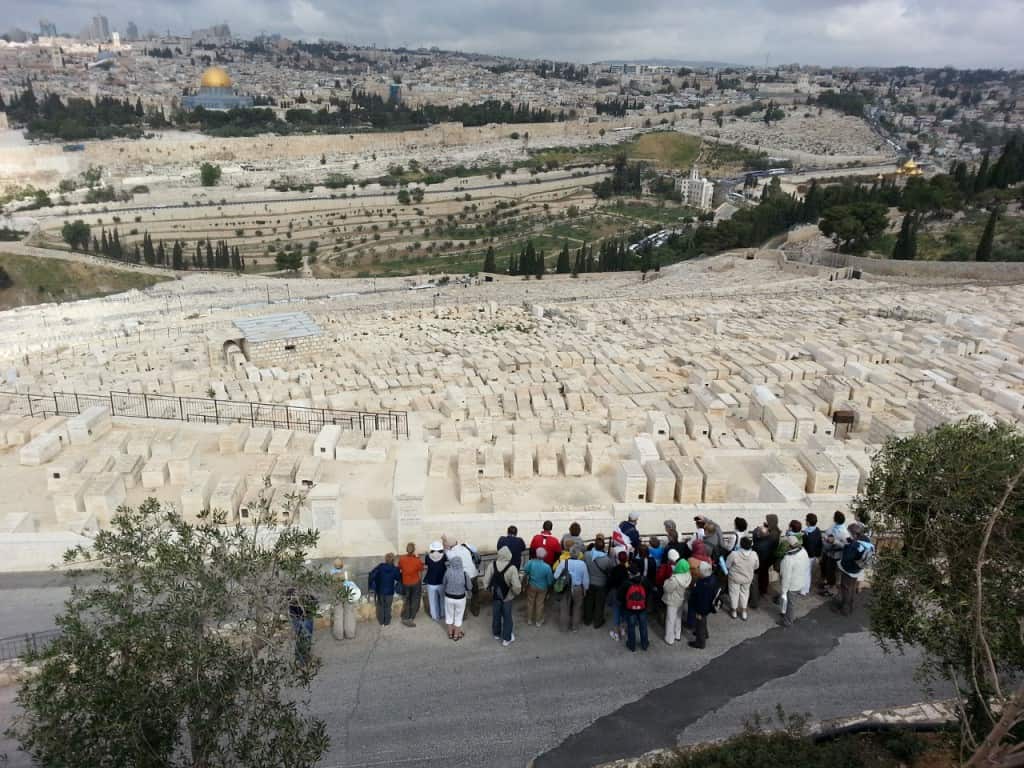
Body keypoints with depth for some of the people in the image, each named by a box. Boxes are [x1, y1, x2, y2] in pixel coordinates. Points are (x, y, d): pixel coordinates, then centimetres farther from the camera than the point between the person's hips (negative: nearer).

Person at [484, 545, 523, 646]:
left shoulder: (492, 565, -18)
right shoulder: (512, 568, -27)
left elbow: (486, 580, -11)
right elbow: (516, 586, -26)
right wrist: (516, 592, -3)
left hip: (495, 595, 3)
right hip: (507, 597, -3)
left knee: (496, 615, 23)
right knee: (507, 617, 16)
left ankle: (497, 634, 43)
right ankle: (506, 639, 27)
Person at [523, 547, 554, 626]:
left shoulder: (530, 562, -26)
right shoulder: (547, 567, -26)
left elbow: (525, 571, -15)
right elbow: (550, 580, -14)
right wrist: (549, 585, 9)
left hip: (531, 586, 1)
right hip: (542, 588, -1)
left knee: (530, 603, 21)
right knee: (540, 604, 18)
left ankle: (529, 620, 35)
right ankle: (538, 621, 32)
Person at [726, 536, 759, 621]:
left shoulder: (734, 554, -32)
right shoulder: (754, 555, -23)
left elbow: (727, 565, -16)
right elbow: (756, 567, -5)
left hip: (735, 578, -2)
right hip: (748, 578, 2)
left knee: (734, 593, 19)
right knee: (744, 593, 24)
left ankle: (734, 611, 35)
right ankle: (744, 612, 34)